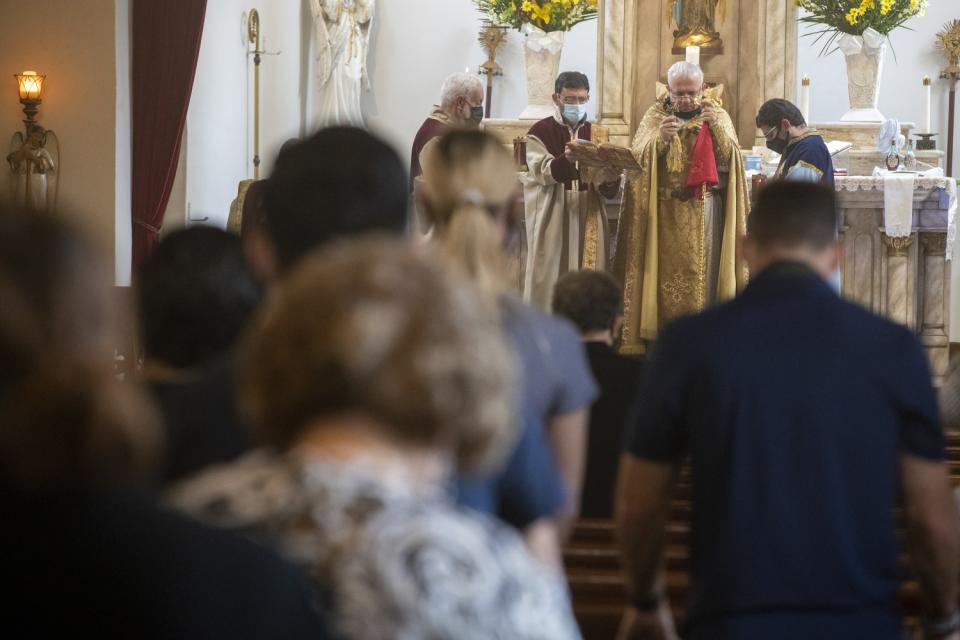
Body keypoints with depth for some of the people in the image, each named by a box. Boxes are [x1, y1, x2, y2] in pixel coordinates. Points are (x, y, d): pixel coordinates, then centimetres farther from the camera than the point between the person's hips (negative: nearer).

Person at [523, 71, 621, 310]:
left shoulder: (598, 135, 10)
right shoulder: (540, 132, 1)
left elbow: (608, 191, 3)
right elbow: (543, 171, -16)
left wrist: (610, 179, -20)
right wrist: (567, 159, -34)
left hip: (588, 222, 3)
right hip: (552, 222, -3)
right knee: (551, 281, -3)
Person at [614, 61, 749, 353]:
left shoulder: (717, 115, 6)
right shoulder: (655, 115, 4)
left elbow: (729, 160, -5)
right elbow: (638, 158, -6)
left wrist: (716, 129, -20)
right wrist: (660, 139, -24)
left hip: (705, 215, 0)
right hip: (664, 214, 0)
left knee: (702, 273, -3)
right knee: (664, 274, -4)